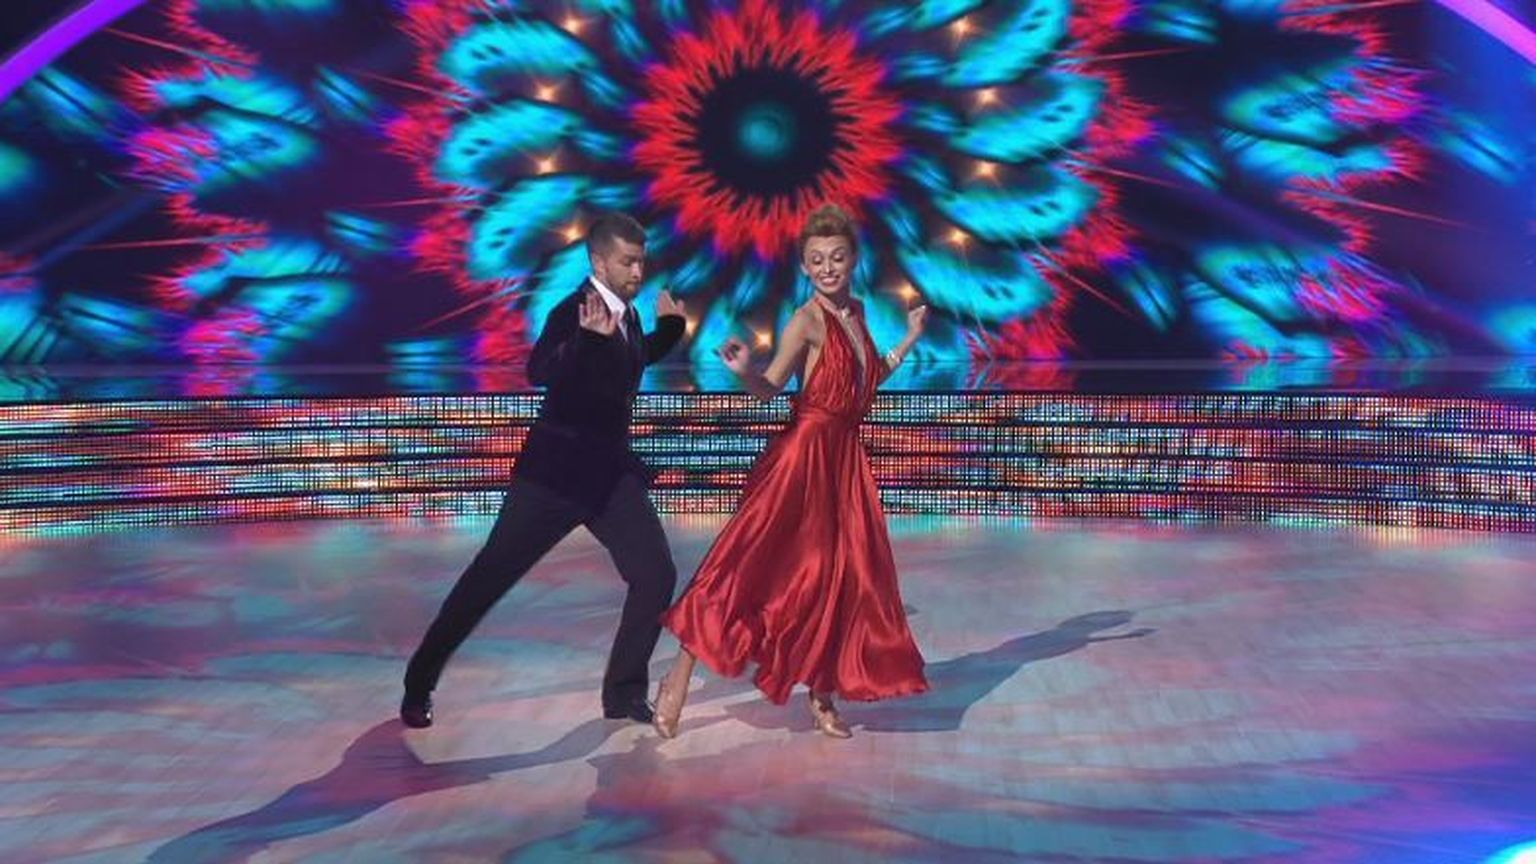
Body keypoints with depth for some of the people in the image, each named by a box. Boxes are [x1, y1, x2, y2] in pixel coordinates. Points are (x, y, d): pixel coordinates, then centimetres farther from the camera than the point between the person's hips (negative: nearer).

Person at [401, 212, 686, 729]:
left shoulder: (627, 313, 8)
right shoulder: (575, 312, -15)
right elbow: (538, 371, -33)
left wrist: (669, 327, 14)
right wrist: (589, 337, -48)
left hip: (611, 470, 7)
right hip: (557, 469, -6)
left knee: (657, 575, -2)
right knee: (489, 577, 1)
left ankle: (624, 692, 13)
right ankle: (419, 684, 18)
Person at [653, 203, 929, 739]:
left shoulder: (856, 312, 11)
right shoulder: (807, 321, -11)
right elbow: (769, 390, -16)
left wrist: (910, 339, 23)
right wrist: (743, 370, -35)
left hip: (844, 457, 7)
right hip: (804, 455, -7)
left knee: (840, 578, 9)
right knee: (753, 564, -10)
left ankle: (822, 699, 22)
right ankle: (680, 677, 2)